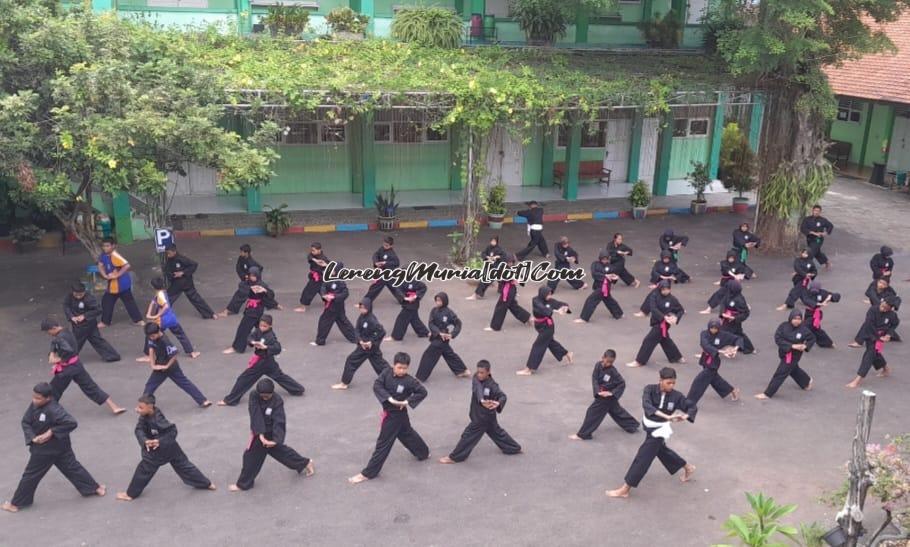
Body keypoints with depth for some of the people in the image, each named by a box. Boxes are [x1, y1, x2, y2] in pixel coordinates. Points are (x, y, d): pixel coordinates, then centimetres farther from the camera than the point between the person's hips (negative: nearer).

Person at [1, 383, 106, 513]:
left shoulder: (54, 410, -30)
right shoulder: (34, 405, -7)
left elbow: (72, 423, -32)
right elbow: (25, 422, -1)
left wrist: (52, 432, -28)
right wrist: (33, 437, -15)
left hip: (51, 447, -7)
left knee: (31, 475, 7)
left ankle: (17, 503, 26)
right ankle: (95, 487, 26)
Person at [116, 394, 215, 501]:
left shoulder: (158, 419, -29)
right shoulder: (145, 416, -6)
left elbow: (173, 431, -25)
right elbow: (139, 429, -13)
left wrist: (160, 441, -31)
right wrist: (145, 441, -30)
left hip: (165, 447, -8)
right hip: (161, 446, 8)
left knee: (145, 468, 1)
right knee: (182, 464, 14)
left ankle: (131, 493, 20)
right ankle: (206, 484, 21)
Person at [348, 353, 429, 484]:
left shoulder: (409, 381, -19)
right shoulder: (387, 372, -9)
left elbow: (423, 392, -12)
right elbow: (377, 385, -18)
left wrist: (408, 401, -20)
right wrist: (389, 398, -27)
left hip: (397, 414, -6)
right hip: (388, 411, 6)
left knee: (383, 443, -1)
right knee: (407, 434, 26)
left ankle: (368, 473, 6)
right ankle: (423, 453, 51)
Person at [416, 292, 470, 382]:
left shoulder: (448, 312, -17)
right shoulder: (434, 310, -3)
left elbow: (458, 324, -9)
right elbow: (431, 324, -8)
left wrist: (452, 335, -17)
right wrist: (439, 332, -21)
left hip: (443, 338, -7)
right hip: (436, 336, 7)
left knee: (429, 356, -5)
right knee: (449, 354, 19)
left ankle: (420, 377, 6)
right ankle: (463, 371, 33)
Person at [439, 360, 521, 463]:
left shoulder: (492, 385, -21)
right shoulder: (476, 378, -7)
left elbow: (502, 396, -27)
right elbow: (478, 390, -25)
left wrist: (498, 403, -51)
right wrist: (481, 401, -45)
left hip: (484, 416, -7)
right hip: (478, 414, 7)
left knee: (469, 435, -1)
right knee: (496, 432, 23)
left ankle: (454, 457, 11)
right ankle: (514, 448, 39)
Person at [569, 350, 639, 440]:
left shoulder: (613, 371, -20)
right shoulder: (598, 365, -8)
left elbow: (622, 384, -15)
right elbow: (594, 378, -9)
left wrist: (612, 393, -23)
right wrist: (598, 391, -22)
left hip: (608, 395, -6)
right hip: (601, 394, 6)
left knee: (593, 412, -4)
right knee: (616, 411, 22)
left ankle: (582, 434, 6)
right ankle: (632, 425, 40)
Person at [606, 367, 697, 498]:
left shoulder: (676, 396, -15)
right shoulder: (650, 389, -16)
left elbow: (693, 407, -4)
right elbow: (647, 405, -34)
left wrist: (685, 416, -27)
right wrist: (667, 416, -45)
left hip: (660, 429, -4)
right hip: (650, 426, 4)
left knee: (643, 457, -4)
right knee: (661, 451, 25)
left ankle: (625, 489, 2)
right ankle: (687, 467, 50)